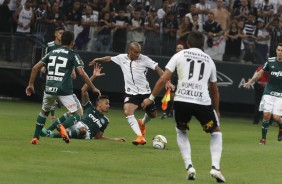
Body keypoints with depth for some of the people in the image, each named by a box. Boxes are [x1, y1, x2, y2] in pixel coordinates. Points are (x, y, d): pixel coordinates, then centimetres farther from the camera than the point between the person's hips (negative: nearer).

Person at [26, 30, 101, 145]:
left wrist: (31, 84, 20)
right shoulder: (73, 55, 2)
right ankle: (63, 126, -27)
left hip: (49, 89, 5)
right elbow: (81, 73, -10)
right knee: (78, 114, 2)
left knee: (44, 111, 28)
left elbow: (35, 68, 12)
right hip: (64, 90, -5)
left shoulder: (52, 53, 16)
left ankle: (35, 138, 20)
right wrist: (93, 88, -4)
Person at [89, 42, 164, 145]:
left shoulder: (144, 59, -7)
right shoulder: (122, 58, 1)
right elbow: (110, 58, 20)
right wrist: (98, 60, 32)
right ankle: (140, 136, -29)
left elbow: (158, 69, -9)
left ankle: (142, 123, 48)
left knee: (153, 114, 11)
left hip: (145, 92, 0)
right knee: (127, 111, -26)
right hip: (131, 93, 0)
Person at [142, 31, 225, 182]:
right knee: (216, 131, 23)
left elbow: (163, 79, 4)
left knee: (181, 131, 27)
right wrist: (216, 110, 43)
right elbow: (214, 89, 30)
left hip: (181, 100, 0)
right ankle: (215, 167, 2)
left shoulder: (179, 55, 13)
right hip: (203, 101, 0)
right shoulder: (209, 60, 21)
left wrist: (151, 98, 12)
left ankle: (189, 166, 10)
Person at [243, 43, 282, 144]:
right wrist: (250, 81, 10)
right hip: (269, 93, 1)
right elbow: (260, 72, 14)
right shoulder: (270, 61, 1)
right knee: (266, 114, -10)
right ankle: (263, 138, 3)